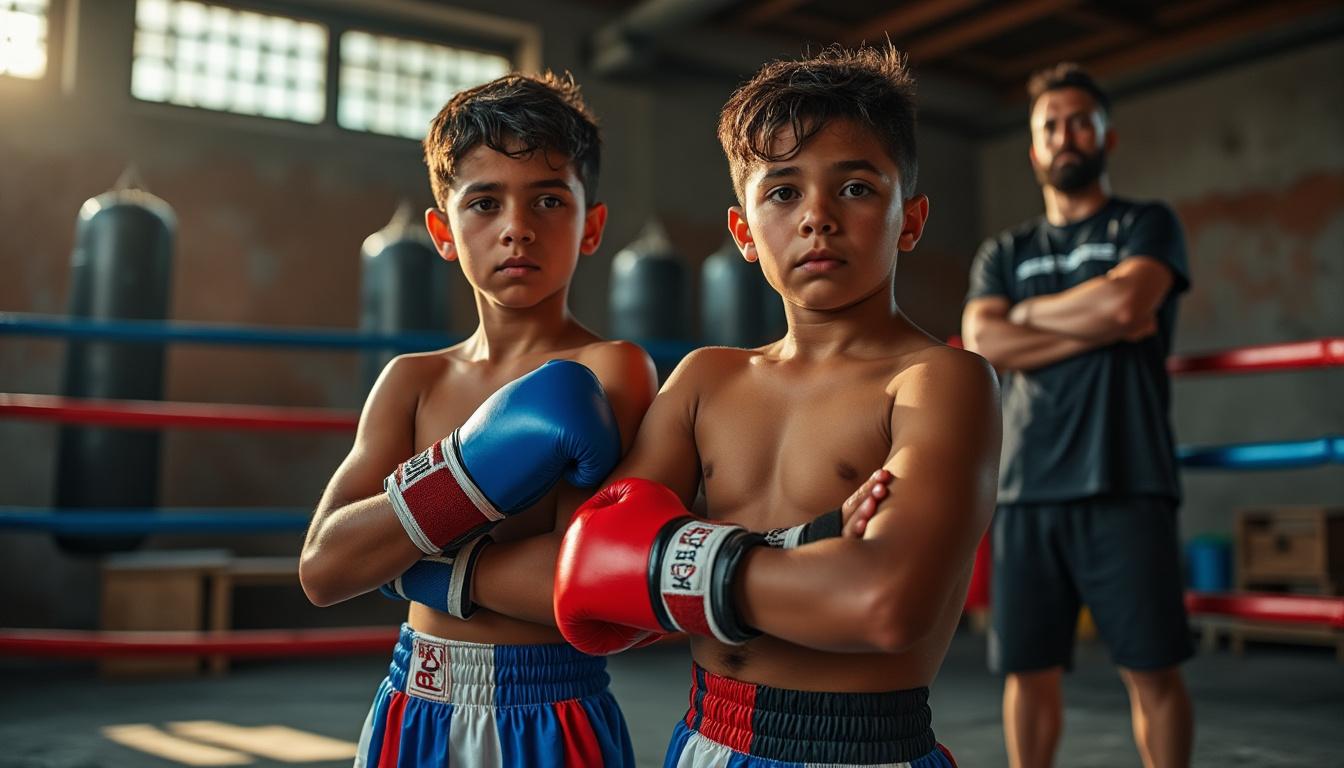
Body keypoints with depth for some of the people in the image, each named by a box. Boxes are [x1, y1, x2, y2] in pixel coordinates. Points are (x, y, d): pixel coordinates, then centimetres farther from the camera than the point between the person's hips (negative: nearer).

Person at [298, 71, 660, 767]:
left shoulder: (610, 371, -12)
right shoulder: (412, 382, 2)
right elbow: (323, 568, -10)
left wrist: (405, 560, -11)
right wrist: (480, 464, -22)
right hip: (412, 711, 4)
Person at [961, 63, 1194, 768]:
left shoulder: (1146, 226, 9)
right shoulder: (1002, 253, 17)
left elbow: (1125, 301, -12)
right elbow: (983, 345, -1)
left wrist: (1028, 311, 2)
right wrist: (1098, 327, -7)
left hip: (1125, 485, -2)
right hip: (1026, 490, 3)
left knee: (1152, 670, 1)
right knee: (1029, 670, 6)